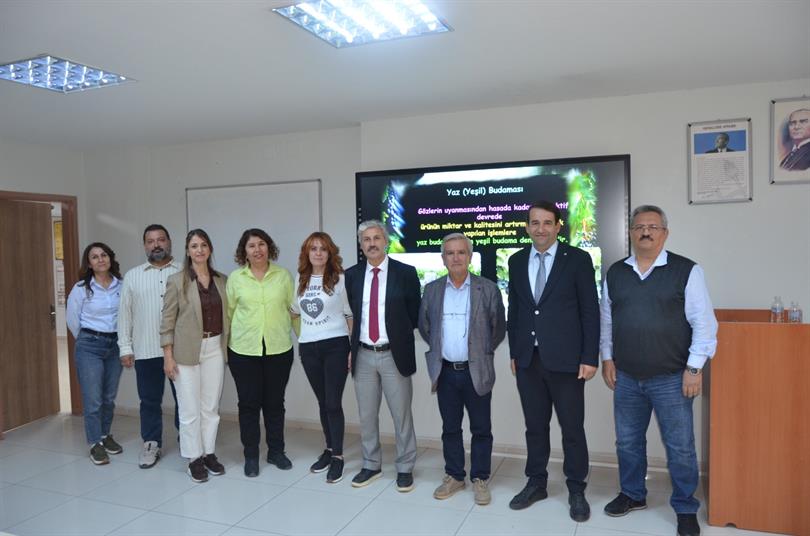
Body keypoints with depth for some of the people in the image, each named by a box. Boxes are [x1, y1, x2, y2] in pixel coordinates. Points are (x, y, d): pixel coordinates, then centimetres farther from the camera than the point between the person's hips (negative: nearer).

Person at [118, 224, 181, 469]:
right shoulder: (132, 276, 9)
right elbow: (125, 314, 8)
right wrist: (125, 347, 3)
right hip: (146, 350, 1)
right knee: (149, 400, 9)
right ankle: (151, 444, 23)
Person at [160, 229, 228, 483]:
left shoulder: (221, 280, 7)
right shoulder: (177, 281, -4)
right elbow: (168, 320, -5)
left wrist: (227, 346, 6)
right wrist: (168, 355, -9)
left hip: (215, 348, 4)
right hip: (187, 350, -4)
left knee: (211, 406, 10)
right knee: (190, 408, 2)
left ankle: (209, 453, 24)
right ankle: (195, 458, 16)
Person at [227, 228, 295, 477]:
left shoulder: (283, 275, 1)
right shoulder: (235, 278, 1)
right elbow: (228, 313, 5)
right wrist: (223, 346, 5)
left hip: (279, 350, 0)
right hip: (243, 351, 0)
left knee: (275, 403, 11)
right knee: (248, 403, 7)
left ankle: (276, 451, 27)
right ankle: (251, 455, 22)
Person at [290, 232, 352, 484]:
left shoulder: (340, 279, -6)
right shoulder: (300, 279, 7)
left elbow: (350, 315, -3)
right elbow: (294, 311, 21)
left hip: (335, 346, -4)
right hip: (308, 348, 4)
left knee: (333, 403, -2)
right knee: (322, 402, 14)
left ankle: (338, 456, 10)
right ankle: (329, 449, 28)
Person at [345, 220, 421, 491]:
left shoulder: (406, 273, -5)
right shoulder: (351, 275, 4)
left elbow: (414, 315, 2)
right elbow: (352, 312, 12)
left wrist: (397, 334, 5)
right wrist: (352, 346, 6)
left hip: (394, 355, -3)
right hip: (363, 355, 3)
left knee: (401, 414, 7)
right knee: (366, 415, 14)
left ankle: (405, 468, 23)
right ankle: (371, 465, 31)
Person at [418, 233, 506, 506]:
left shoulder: (488, 289, -4)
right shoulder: (432, 289, 4)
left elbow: (498, 328, 3)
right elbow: (424, 326, 14)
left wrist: (483, 352, 5)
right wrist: (439, 349, 11)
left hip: (477, 371, -2)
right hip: (445, 371, 2)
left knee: (481, 429, 7)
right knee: (450, 428, 13)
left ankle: (480, 478, 22)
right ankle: (454, 476, 27)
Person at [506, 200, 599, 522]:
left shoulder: (578, 259, -4)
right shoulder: (516, 261, 8)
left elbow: (590, 311, -5)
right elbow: (513, 310, 11)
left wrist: (590, 357, -9)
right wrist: (514, 352, 9)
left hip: (565, 359, -3)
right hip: (528, 360, 4)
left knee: (572, 428, 7)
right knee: (535, 425, 14)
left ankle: (576, 490, 24)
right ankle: (536, 483, 29)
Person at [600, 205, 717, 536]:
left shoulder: (686, 271, -7)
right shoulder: (615, 273, 6)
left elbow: (703, 323, -8)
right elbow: (606, 320, 11)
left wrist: (694, 367, -11)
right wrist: (607, 358, 7)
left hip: (671, 378, -4)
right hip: (626, 378, 4)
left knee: (680, 447, 7)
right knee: (627, 442, 16)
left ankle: (685, 509, 27)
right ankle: (633, 495, 36)